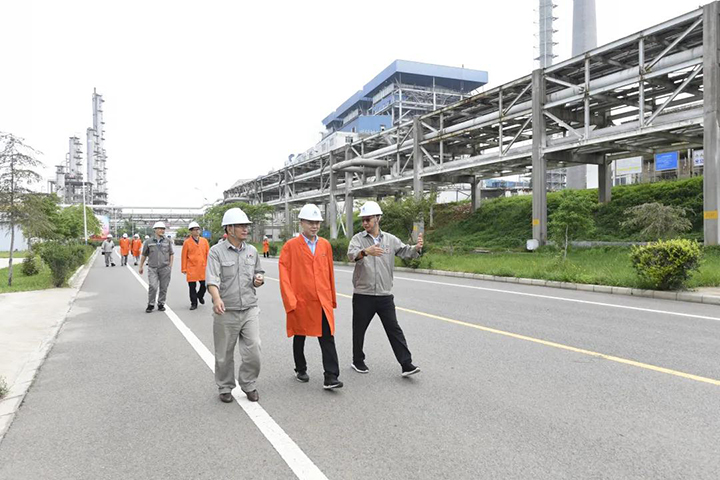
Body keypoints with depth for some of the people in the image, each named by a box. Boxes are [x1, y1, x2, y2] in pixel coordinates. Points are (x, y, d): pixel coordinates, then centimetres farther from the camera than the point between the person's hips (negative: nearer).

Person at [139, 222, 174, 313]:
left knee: (163, 287, 5)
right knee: (153, 287, -10)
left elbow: (171, 254, 12)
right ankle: (151, 305, 5)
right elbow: (144, 255, 11)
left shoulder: (167, 241, 6)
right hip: (152, 268, -1)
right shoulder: (148, 242, 3)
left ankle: (161, 304, 19)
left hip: (165, 268, 1)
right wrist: (140, 267, 13)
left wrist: (170, 265, 5)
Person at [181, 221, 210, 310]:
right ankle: (194, 303, 15)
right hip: (191, 268, -2)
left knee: (204, 284, 6)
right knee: (192, 287, 2)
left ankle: (200, 295, 35)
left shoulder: (204, 241, 7)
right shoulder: (187, 242, -1)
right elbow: (184, 256, 0)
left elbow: (208, 254, 9)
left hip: (203, 267, 2)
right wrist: (184, 269, -2)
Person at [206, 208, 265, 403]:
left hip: (250, 309, 3)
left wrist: (259, 280, -2)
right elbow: (212, 279, -19)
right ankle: (225, 388, 31)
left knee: (253, 351, -1)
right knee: (224, 355, 10)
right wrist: (217, 298, -36)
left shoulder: (252, 251, 8)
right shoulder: (216, 251, -6)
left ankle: (249, 385, 23)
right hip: (226, 312, -3)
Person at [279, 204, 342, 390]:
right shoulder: (290, 246, -6)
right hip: (300, 302, -2)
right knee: (299, 337, 14)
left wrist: (332, 298, 14)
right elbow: (284, 275, -8)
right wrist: (290, 301, -14)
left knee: (328, 338, -4)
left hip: (323, 301, 3)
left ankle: (331, 377, -2)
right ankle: (300, 370, 34)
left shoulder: (325, 245, 6)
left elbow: (330, 273, 12)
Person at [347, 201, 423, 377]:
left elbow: (405, 251, -3)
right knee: (359, 329, 11)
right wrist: (366, 251, -43)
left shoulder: (390, 239, 6)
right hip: (362, 295, -1)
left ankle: (406, 364, 3)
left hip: (385, 295, 1)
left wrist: (417, 248, -26)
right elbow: (351, 255, -21)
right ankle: (358, 361, 30)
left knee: (394, 329, 1)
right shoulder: (358, 239, -2)